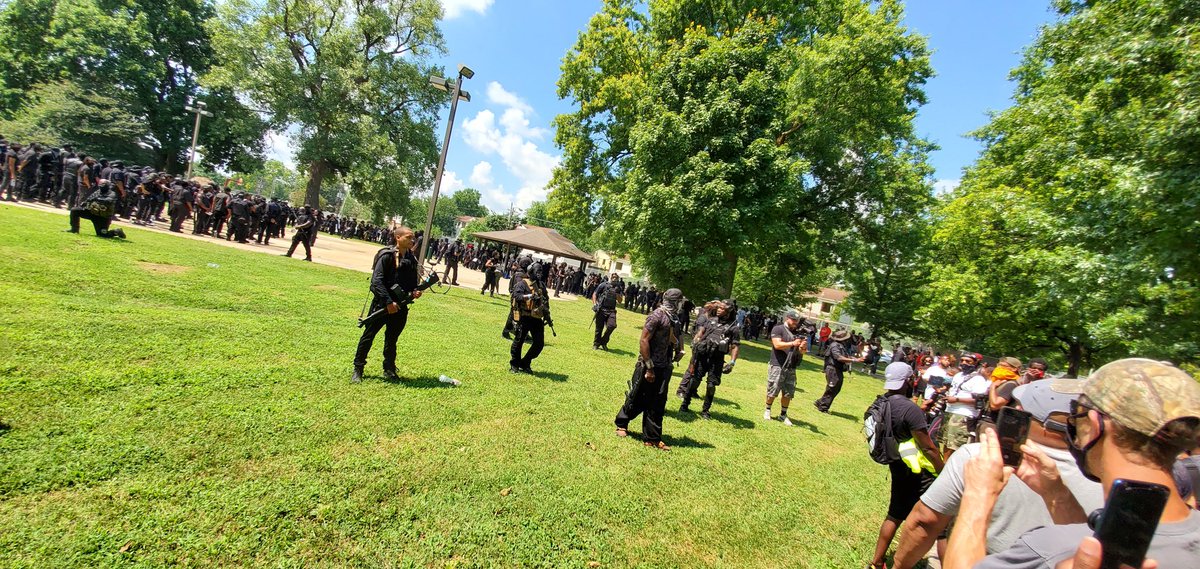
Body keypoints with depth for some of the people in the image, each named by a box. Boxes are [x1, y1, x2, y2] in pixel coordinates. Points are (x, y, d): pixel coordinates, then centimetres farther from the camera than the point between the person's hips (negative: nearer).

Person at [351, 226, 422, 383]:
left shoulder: (411, 258, 4)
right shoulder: (386, 255, -13)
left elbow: (413, 281, 14)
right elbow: (377, 280, -17)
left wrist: (415, 292, -7)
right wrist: (388, 302, -22)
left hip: (400, 307, 5)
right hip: (382, 304, -5)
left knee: (392, 339, 16)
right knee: (368, 336, 7)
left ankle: (389, 370, 28)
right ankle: (358, 369, 21)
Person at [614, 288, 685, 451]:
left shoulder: (675, 318, 8)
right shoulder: (657, 316, -17)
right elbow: (644, 341, -19)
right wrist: (649, 367, -20)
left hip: (664, 368, 7)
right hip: (649, 365, -7)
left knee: (658, 404, 11)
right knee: (637, 399, 7)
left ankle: (652, 438, 21)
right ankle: (621, 423, 30)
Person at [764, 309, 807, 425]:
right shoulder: (778, 329, -3)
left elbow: (800, 351, 12)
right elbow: (777, 345, -16)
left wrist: (803, 347, -12)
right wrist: (793, 343, -28)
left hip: (791, 368, 6)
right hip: (777, 366, -5)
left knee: (788, 393, 7)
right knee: (773, 391, 0)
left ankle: (783, 415, 19)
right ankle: (767, 410, 20)